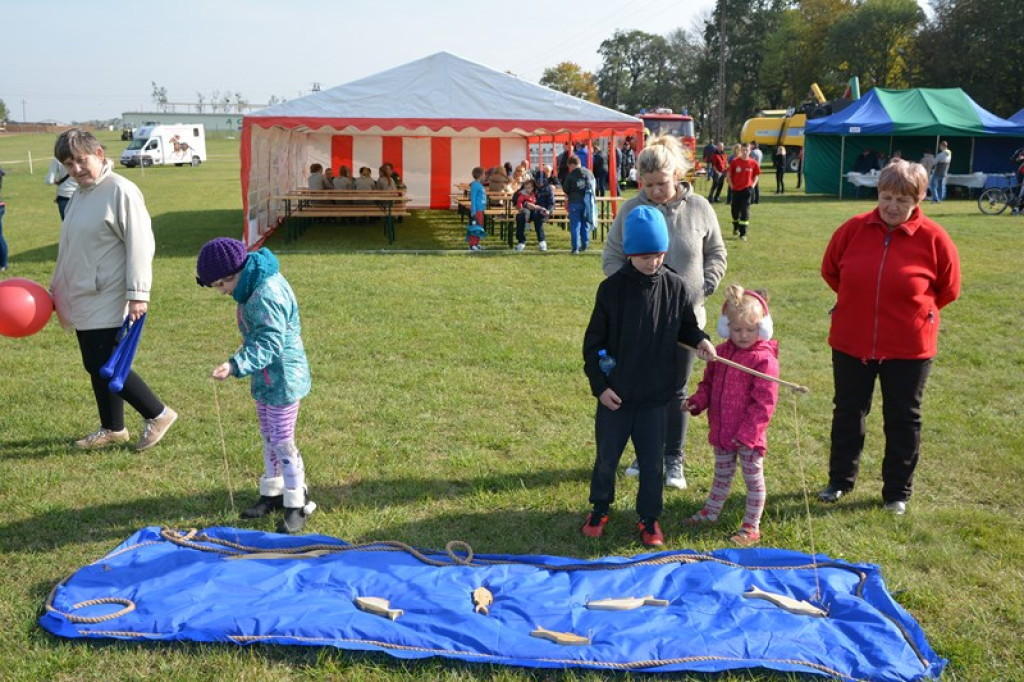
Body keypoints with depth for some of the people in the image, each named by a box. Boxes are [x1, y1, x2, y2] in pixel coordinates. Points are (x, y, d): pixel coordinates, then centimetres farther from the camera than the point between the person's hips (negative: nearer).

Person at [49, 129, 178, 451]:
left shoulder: (120, 191, -14)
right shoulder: (80, 194, 13)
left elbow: (140, 245, -19)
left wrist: (138, 294, -22)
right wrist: (57, 288, 24)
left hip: (108, 302, -9)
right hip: (83, 301, 9)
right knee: (94, 365, 13)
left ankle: (158, 415, 8)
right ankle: (112, 429, 27)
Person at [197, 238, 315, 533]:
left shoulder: (267, 295, -26)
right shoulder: (255, 287, 6)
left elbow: (269, 345, -31)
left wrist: (235, 365, -40)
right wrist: (240, 361, 22)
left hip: (282, 379, -10)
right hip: (266, 378, 10)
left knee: (283, 443, -2)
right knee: (268, 438, 19)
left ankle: (297, 505, 10)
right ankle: (273, 493, 34)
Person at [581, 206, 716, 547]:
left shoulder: (675, 287, -5)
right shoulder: (612, 288, -9)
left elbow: (685, 326, 10)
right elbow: (593, 342, -4)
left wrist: (699, 339, -12)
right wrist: (599, 385, -7)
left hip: (657, 394, 1)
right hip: (615, 395, -1)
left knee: (652, 461, 10)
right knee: (606, 457, 14)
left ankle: (649, 518, 29)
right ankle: (599, 508, 37)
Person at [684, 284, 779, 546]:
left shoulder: (764, 359, -16)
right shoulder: (721, 353, 4)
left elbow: (764, 402, -17)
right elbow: (709, 383, 15)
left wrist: (746, 431, -20)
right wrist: (697, 400, -5)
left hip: (749, 436, -6)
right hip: (721, 431, 6)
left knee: (753, 478, 9)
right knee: (721, 475, 23)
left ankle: (751, 526, 19)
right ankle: (710, 512, 39)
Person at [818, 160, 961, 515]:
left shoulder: (934, 239, -11)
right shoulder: (853, 229, -6)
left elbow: (948, 289, 2)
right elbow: (830, 271, 9)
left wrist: (910, 311, 4)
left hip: (908, 348, -2)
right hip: (851, 342, 2)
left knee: (903, 419, 10)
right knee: (847, 413, 15)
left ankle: (897, 492, 26)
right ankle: (840, 480, 32)